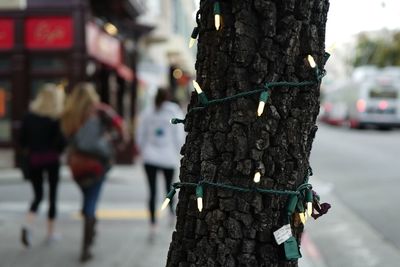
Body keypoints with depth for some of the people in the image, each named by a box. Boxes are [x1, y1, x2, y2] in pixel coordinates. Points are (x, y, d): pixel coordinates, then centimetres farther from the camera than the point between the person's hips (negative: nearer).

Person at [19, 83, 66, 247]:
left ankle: (27, 225, -11)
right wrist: (57, 152, 6)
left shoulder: (30, 115, 1)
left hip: (33, 160, 3)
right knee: (52, 195, 11)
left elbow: (22, 140, 1)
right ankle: (50, 233, 17)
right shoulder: (57, 118, -10)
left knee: (37, 195, 13)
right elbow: (62, 141, -14)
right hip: (52, 160, -3)